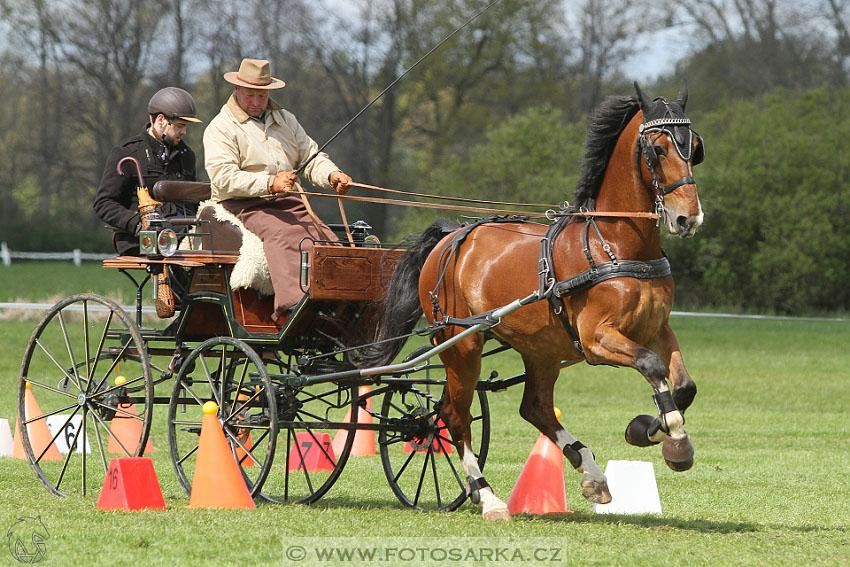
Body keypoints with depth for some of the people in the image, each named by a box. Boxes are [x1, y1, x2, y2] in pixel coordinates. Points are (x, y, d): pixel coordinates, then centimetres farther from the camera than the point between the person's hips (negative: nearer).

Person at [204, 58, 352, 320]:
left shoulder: (286, 120, 24)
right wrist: (269, 184, -23)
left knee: (324, 238, -23)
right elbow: (223, 178, -10)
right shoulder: (221, 128, 4)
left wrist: (332, 176, -2)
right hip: (245, 207, -6)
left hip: (290, 205, 6)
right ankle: (294, 303, -55)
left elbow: (312, 157, 23)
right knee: (284, 236, -37)